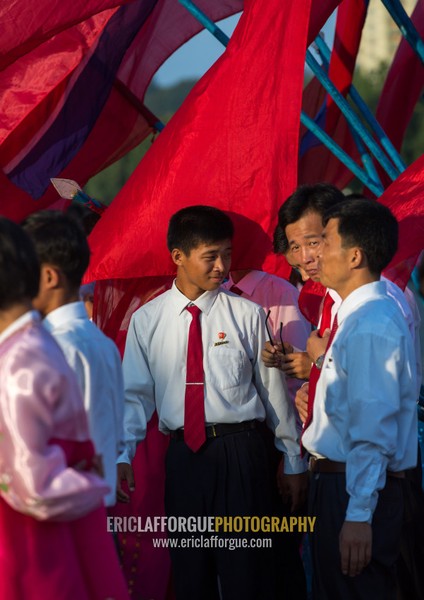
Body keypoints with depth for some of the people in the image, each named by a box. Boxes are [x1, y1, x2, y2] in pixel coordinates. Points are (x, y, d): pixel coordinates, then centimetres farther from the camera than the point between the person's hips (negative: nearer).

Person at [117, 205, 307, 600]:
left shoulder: (247, 314, -1)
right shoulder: (147, 321, 3)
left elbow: (273, 388, 4)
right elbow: (135, 394, 3)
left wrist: (292, 460, 8)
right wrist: (123, 456, -10)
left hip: (240, 452, -2)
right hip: (183, 455, 2)